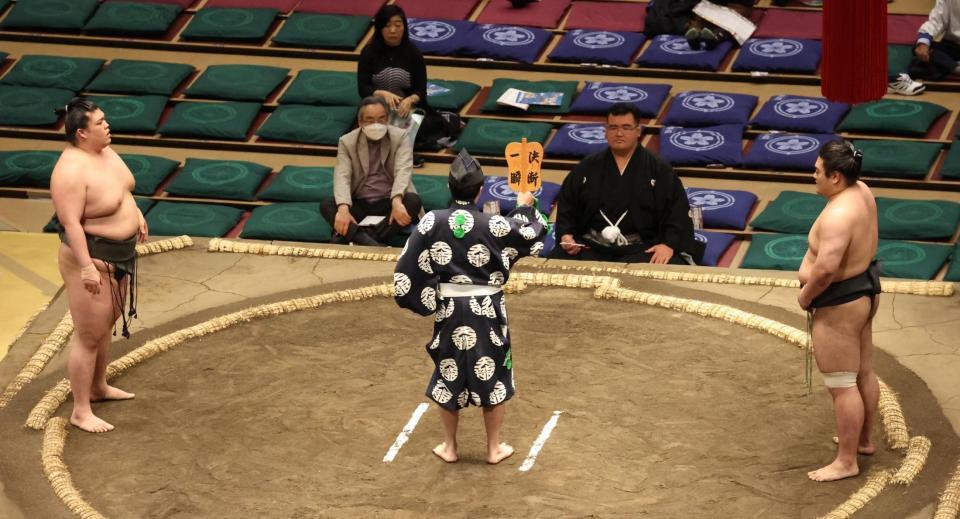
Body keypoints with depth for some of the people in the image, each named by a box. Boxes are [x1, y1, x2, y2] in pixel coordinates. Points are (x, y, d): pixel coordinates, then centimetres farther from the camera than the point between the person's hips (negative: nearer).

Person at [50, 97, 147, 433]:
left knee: (106, 323, 24)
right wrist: (87, 267, -33)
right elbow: (71, 223, -31)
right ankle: (81, 412, 7)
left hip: (120, 255, 10)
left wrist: (136, 214, 28)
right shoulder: (72, 171, -29)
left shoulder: (103, 150, 0)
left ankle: (98, 387, 42)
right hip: (93, 260, -10)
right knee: (89, 336, -1)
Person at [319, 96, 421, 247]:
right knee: (326, 205, -27)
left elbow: (403, 171, -17)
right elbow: (342, 177, -13)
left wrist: (397, 201, -38)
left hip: (389, 202, -1)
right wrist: (343, 208, -34)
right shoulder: (347, 142, 0)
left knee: (413, 201, -32)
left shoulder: (400, 137, -2)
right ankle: (374, 246, -49)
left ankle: (359, 241, -40)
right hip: (359, 204, 1)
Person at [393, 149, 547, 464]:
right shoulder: (494, 225, -14)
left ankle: (449, 447, 25)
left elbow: (408, 267, -7)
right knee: (491, 376, 13)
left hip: (449, 309, 1)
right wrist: (525, 208, 23)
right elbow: (530, 238, 4)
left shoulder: (432, 222, -11)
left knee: (449, 376, 16)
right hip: (486, 309, -1)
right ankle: (494, 449, 21)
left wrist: (422, 300, 6)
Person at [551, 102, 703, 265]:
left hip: (641, 249, -2)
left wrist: (669, 244, -14)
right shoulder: (587, 168, 15)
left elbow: (678, 212, 1)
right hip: (591, 246, 2)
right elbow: (566, 204, 18)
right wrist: (566, 235, 0)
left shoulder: (659, 171, 7)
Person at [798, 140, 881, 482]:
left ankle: (846, 462, 9)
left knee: (842, 385, 0)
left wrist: (806, 295, -18)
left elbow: (825, 269, -36)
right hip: (865, 290, 11)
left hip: (840, 305, -11)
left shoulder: (838, 215, -30)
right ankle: (863, 439, 41)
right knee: (864, 373, 24)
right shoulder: (861, 192, 0)